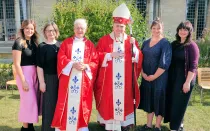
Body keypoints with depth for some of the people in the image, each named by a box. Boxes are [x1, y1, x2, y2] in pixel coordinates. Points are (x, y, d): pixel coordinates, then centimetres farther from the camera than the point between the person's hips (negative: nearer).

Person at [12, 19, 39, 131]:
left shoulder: (34, 42, 8)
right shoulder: (19, 42, -11)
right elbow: (17, 64, -14)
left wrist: (38, 76, 5)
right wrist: (23, 81, -16)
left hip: (35, 74, 6)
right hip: (24, 74, -6)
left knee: (33, 100, 12)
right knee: (28, 100, -1)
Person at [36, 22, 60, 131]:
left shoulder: (60, 45, 6)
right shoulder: (41, 47, -4)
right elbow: (39, 66, -7)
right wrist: (42, 82, -11)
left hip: (60, 78, 3)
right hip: (48, 78, -3)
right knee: (49, 103, 2)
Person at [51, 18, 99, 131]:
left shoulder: (90, 45, 10)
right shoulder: (66, 42, 9)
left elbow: (95, 62, 3)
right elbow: (61, 58, -2)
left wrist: (86, 66, -16)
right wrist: (73, 64, -17)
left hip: (84, 79, 1)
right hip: (68, 78, 0)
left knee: (82, 102, 5)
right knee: (67, 101, 2)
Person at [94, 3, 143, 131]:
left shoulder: (131, 41, 8)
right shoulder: (104, 40, 3)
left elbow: (139, 58, 2)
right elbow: (97, 56, -1)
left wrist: (133, 46, -13)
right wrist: (111, 55, -14)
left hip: (125, 79, 2)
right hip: (108, 78, -1)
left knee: (125, 100, 6)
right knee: (108, 100, 2)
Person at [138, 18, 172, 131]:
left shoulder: (165, 44, -9)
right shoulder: (146, 43, 8)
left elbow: (164, 63, -15)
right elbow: (141, 59, 9)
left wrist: (154, 76, -15)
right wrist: (143, 73, -3)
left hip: (159, 78, -5)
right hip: (146, 78, 5)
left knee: (159, 100, 4)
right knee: (149, 99, 12)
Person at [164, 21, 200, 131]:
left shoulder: (192, 46, -11)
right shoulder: (174, 44, 6)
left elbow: (193, 66, -15)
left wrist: (187, 82, -19)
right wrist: (167, 77, 7)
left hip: (184, 79, -6)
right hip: (172, 78, 6)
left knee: (179, 103, 3)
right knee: (171, 102, 14)